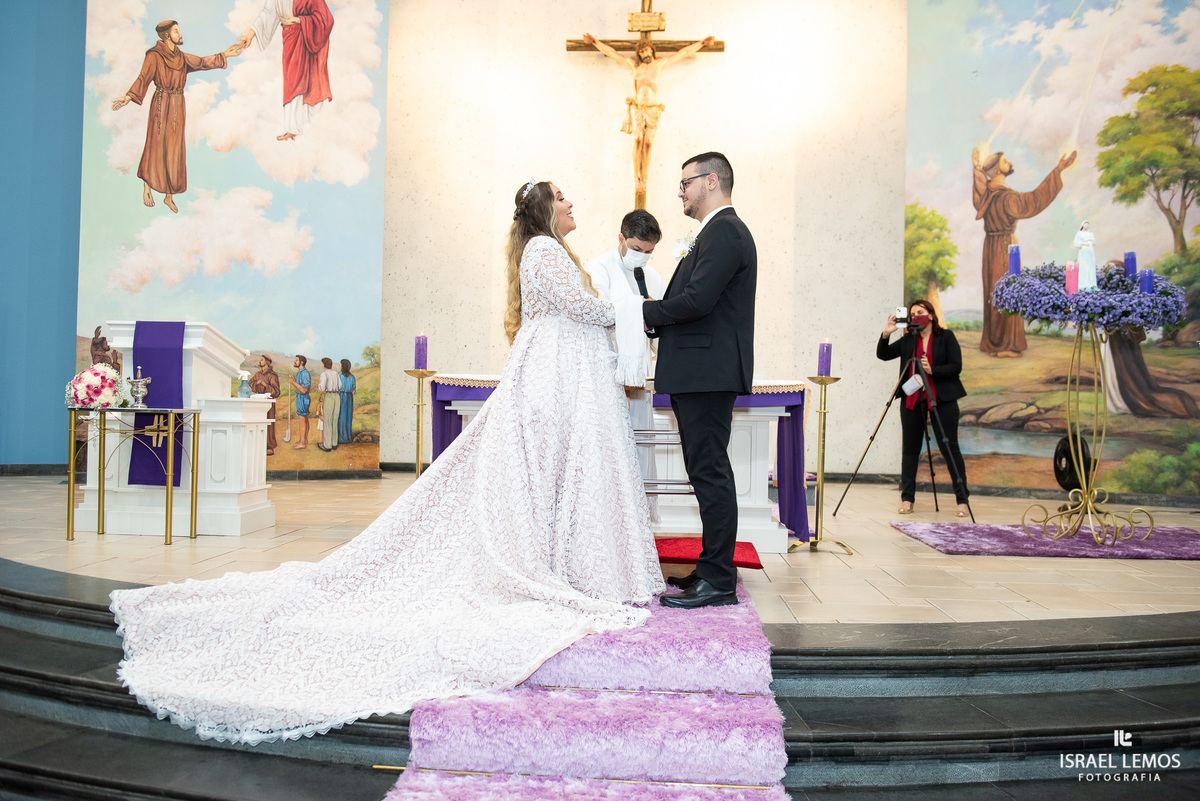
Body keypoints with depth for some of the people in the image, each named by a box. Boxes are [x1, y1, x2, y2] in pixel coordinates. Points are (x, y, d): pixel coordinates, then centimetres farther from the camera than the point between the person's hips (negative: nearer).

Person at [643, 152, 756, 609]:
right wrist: (658, 315, 6)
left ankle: (718, 582, -1)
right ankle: (714, 569, 23)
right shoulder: (719, 232, 23)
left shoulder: (724, 231, -11)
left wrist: (647, 313, -7)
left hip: (708, 373, -11)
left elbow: (697, 300, -22)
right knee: (707, 472, 14)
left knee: (710, 472, -7)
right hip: (701, 374, 11)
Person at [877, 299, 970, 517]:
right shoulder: (907, 340, 10)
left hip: (942, 400, -3)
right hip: (912, 400, 3)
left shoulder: (946, 336, 2)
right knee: (910, 449, 3)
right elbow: (883, 355, 3)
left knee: (949, 448, -1)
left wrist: (932, 370, -19)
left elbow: (956, 366, -5)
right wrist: (886, 334, -11)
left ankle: (962, 499, 6)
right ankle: (907, 498, 10)